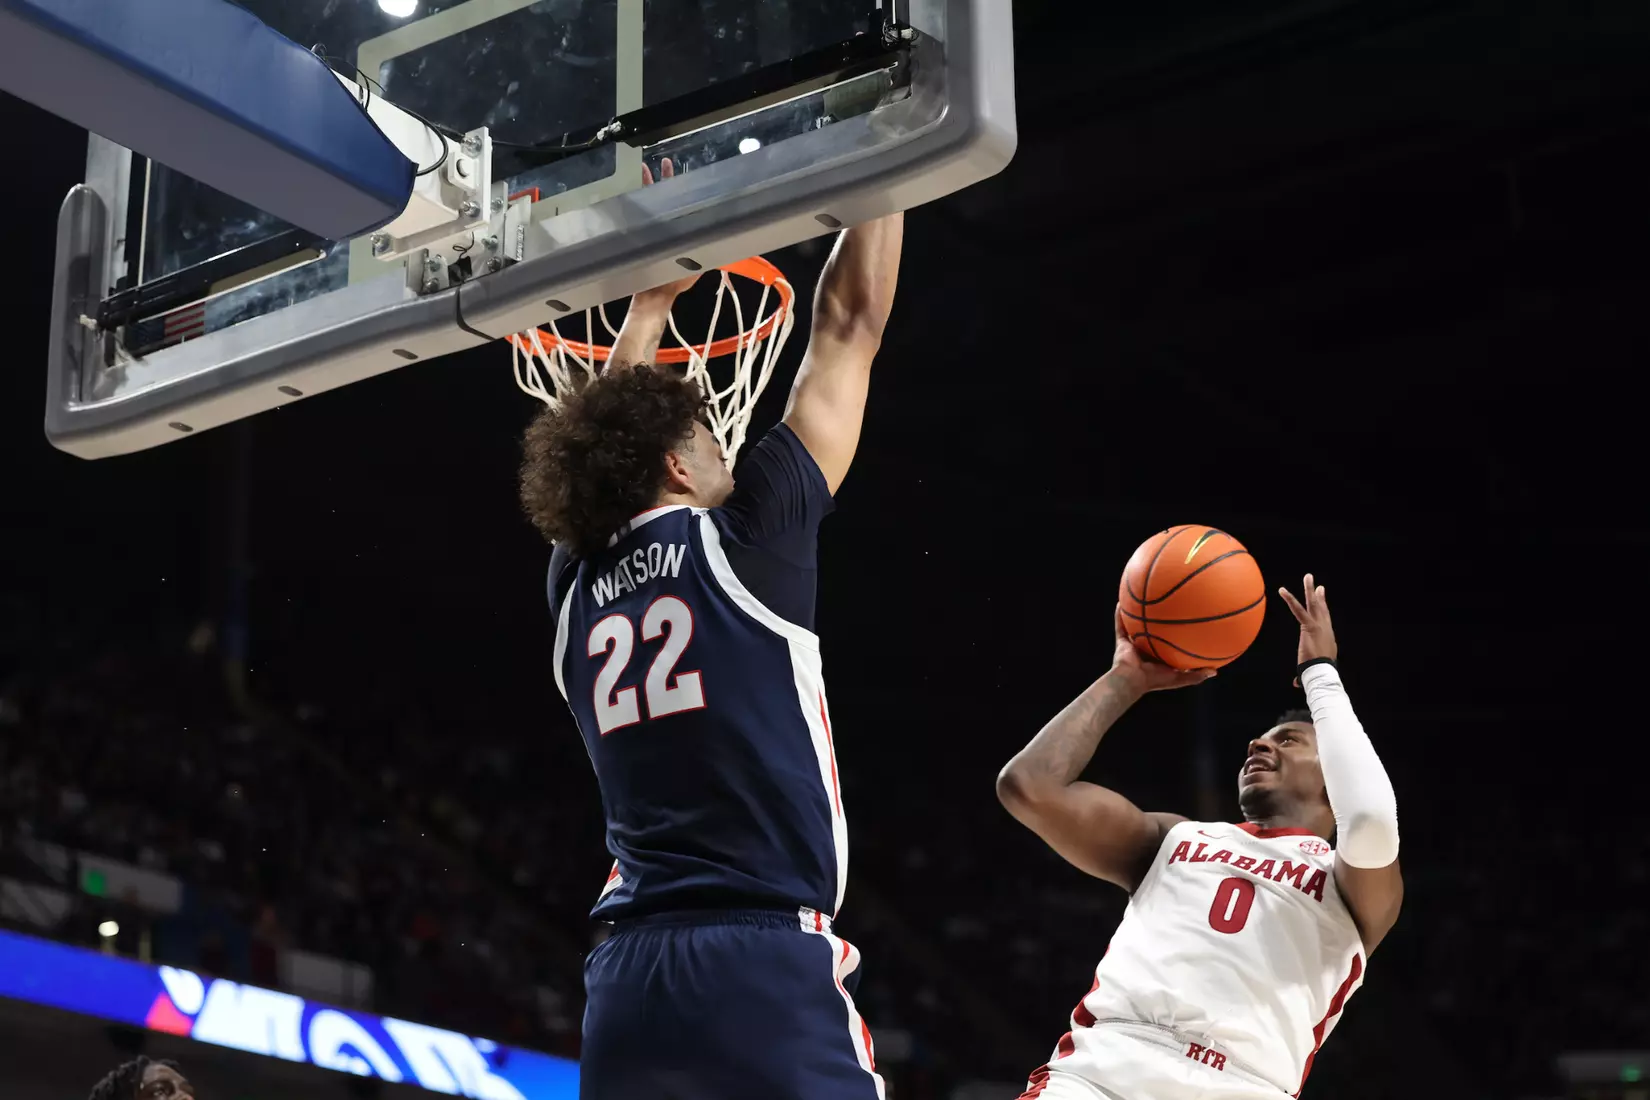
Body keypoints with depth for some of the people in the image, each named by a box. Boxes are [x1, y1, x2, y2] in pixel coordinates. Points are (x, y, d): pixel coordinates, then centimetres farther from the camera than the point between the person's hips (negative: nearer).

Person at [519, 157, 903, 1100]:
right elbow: (850, 327, 9)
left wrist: (651, 304, 43)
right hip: (767, 968, -6)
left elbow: (603, 439, 34)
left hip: (627, 980, 6)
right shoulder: (738, 545, 1)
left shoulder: (574, 589, 13)